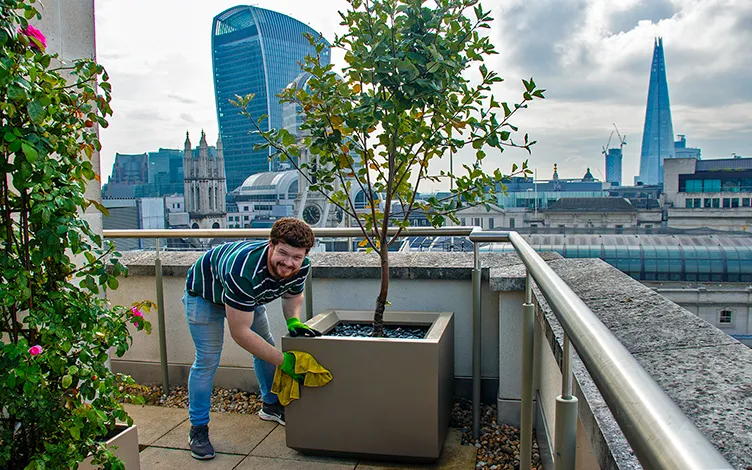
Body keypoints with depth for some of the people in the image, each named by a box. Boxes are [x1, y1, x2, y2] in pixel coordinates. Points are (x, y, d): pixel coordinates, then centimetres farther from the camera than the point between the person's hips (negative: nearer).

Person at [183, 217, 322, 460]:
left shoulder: (301, 267, -27)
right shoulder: (244, 271, -47)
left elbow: (293, 295, -2)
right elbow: (240, 332, -40)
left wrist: (293, 321, -24)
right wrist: (283, 360, -37)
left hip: (247, 295, 6)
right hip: (204, 292, -6)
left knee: (266, 348, 11)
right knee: (207, 360, -10)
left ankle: (271, 405, 33)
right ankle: (198, 428, 9)